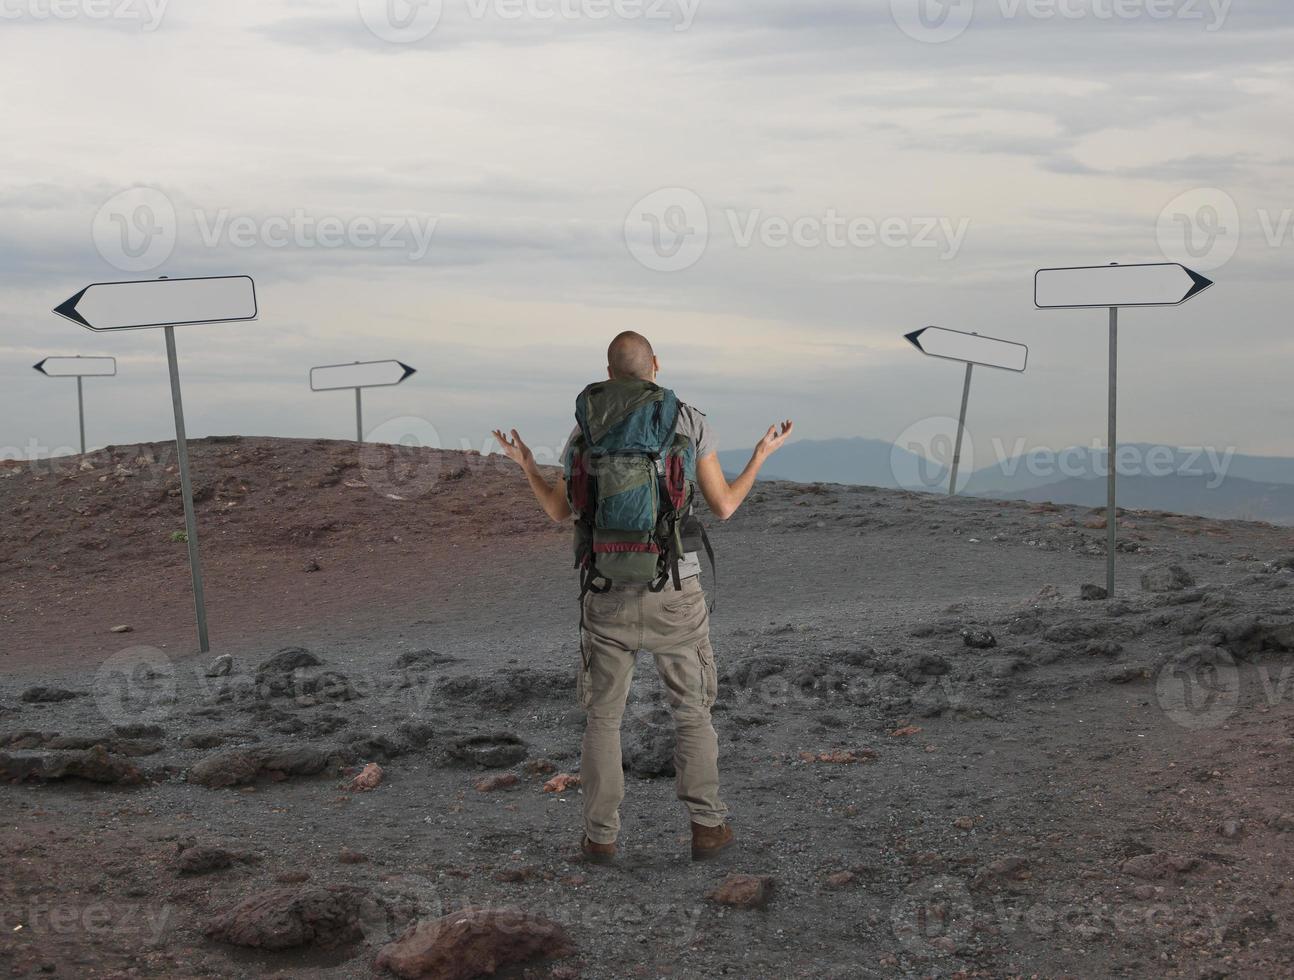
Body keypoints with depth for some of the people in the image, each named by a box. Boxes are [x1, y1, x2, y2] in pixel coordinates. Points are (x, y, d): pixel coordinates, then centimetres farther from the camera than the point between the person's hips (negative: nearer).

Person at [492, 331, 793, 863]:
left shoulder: (586, 430, 1)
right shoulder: (690, 421, -3)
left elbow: (559, 511, 11)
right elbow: (724, 506, 2)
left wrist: (525, 464, 30)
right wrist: (762, 455, 20)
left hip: (609, 592, 1)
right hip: (673, 591, -1)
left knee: (603, 714, 14)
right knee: (692, 709, 15)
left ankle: (601, 835, 15)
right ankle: (706, 827, 15)